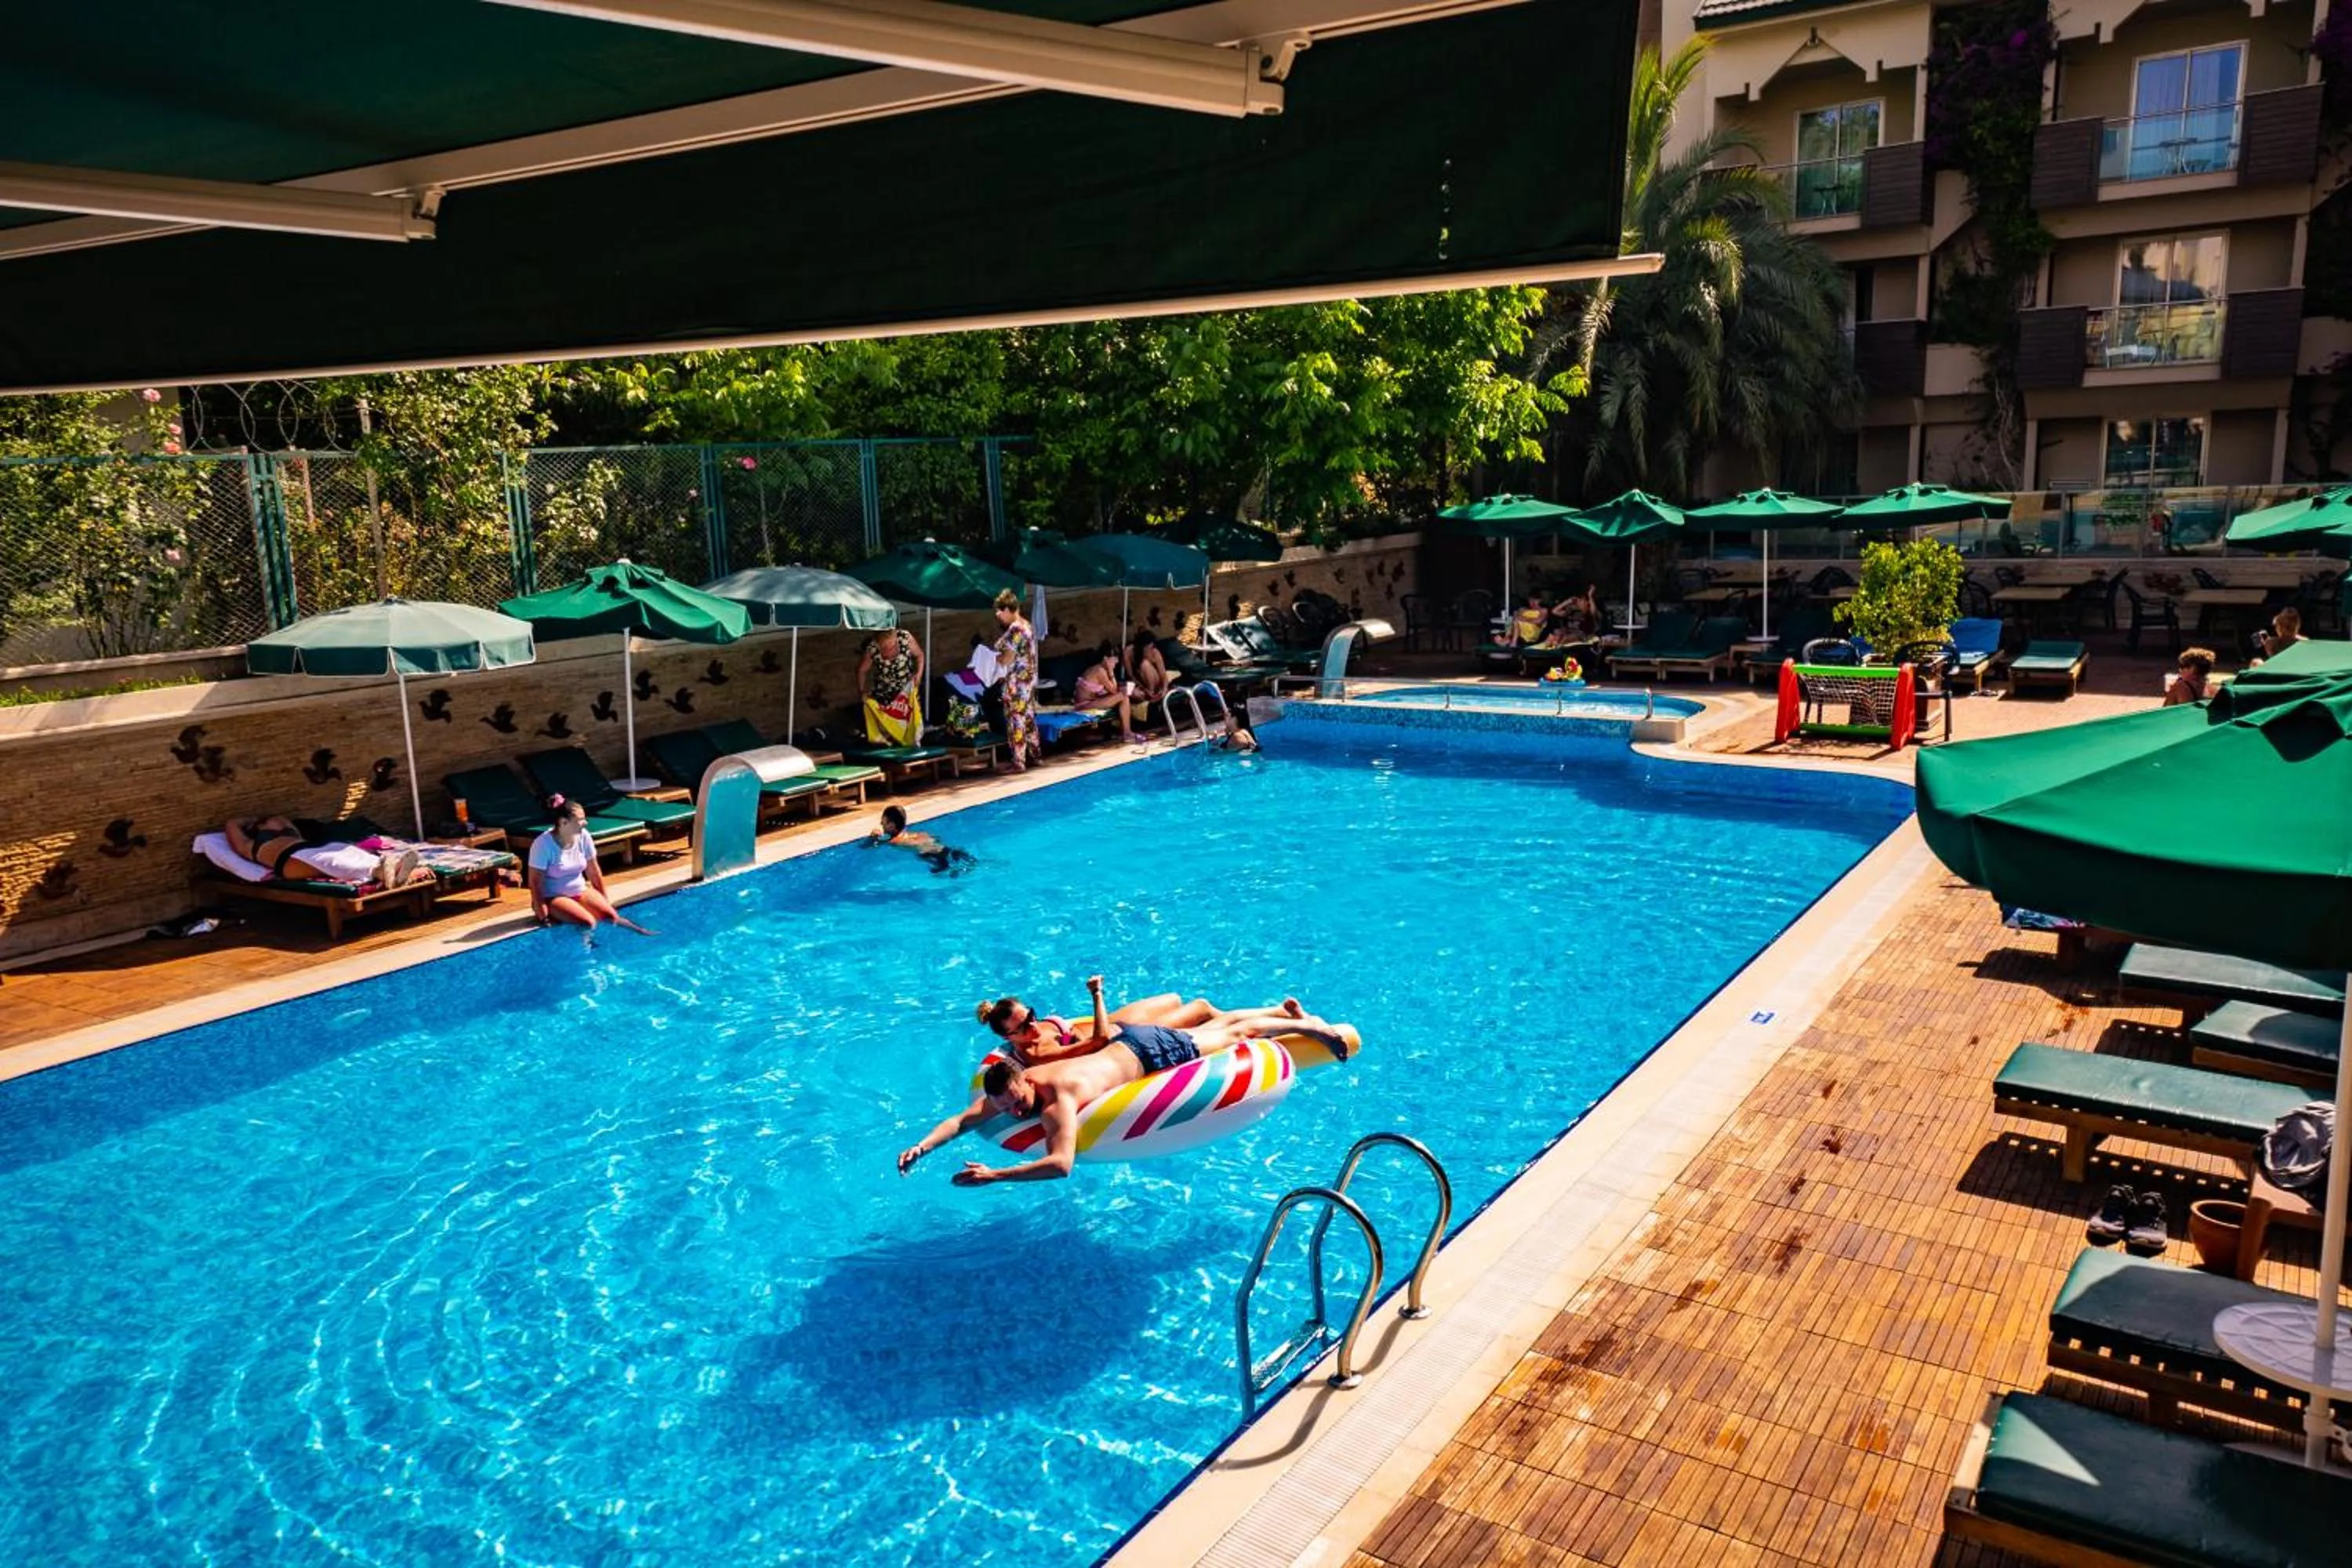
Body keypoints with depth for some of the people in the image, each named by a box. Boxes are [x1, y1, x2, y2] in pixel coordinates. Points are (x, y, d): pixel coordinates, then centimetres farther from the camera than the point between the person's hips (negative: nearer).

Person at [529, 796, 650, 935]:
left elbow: (593, 871, 6)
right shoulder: (543, 844, -21)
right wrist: (543, 916, -21)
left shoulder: (583, 837, -6)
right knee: (588, 923, -28)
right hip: (553, 897, -5)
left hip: (580, 891, 5)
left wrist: (605, 898, 11)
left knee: (611, 916, -16)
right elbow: (536, 882, -18)